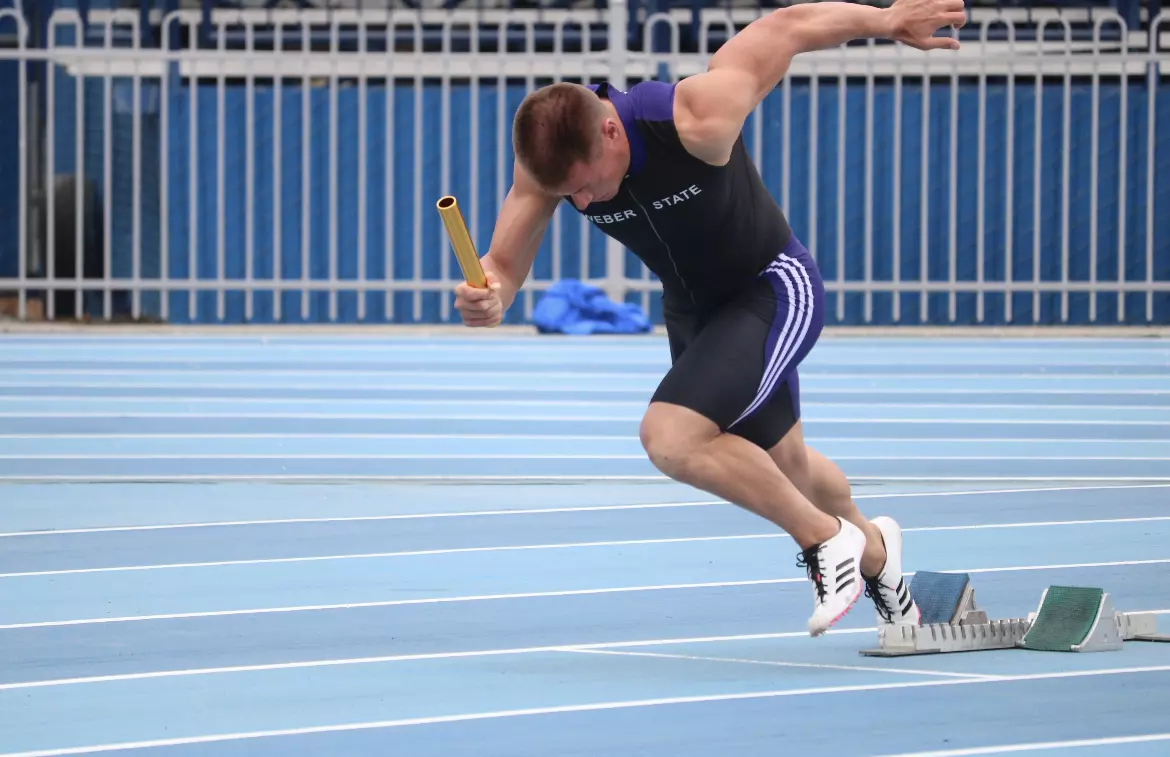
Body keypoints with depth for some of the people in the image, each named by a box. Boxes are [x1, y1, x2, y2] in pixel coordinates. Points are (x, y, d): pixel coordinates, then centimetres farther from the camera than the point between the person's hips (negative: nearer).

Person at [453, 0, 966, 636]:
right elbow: (504, 264, -15)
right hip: (694, 312, 7)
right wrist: (490, 298, -40)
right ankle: (871, 549, 55)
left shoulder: (697, 123, -37)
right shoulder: (548, 158, -22)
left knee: (670, 437, -26)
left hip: (773, 288, -7)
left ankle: (825, 538, -7)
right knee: (782, 466, 24)